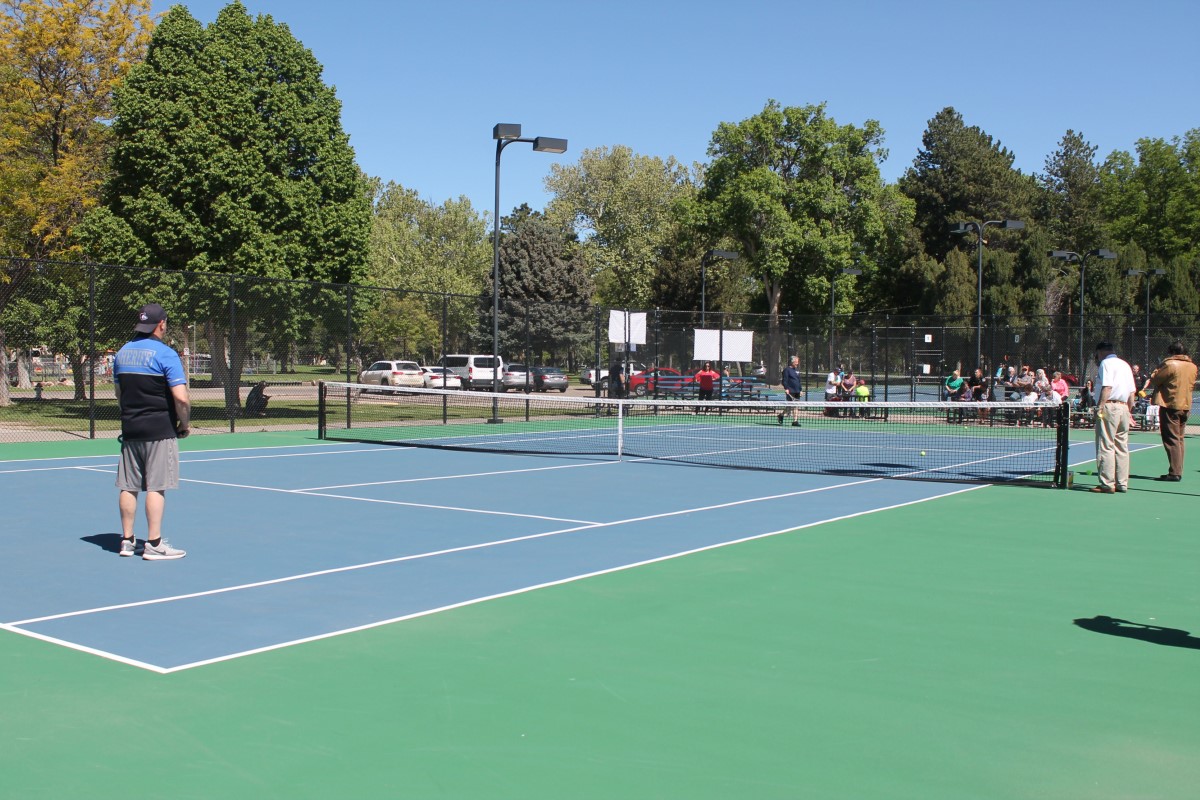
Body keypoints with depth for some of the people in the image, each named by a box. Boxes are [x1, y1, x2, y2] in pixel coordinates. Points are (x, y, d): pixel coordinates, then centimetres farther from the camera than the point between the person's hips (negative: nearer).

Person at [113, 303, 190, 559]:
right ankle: (154, 544, -1)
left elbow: (119, 393, 18)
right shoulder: (165, 354, -12)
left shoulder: (122, 353, 9)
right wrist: (184, 425, -4)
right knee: (156, 487, -3)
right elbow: (181, 398, -18)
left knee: (128, 486, 10)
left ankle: (127, 540, 17)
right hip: (160, 431, -6)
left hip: (129, 429, 6)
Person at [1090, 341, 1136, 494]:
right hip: (1124, 407, 8)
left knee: (1105, 447, -7)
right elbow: (1132, 391, 17)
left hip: (1110, 406, -8)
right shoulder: (1125, 364, 20)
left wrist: (1099, 407, -19)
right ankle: (1122, 484, 12)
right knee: (1122, 448, 10)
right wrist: (1129, 410, 21)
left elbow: (1107, 387, -16)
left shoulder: (1106, 363, -4)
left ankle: (1107, 484, -8)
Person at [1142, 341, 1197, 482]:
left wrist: (1148, 384, 13)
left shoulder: (1169, 364, -13)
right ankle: (1178, 471, 15)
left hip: (1170, 405, -7)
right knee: (1179, 439, 13)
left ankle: (1174, 472, -9)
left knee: (1171, 439, -6)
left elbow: (1154, 380, -9)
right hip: (1185, 406, 7)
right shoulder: (1193, 367, 8)